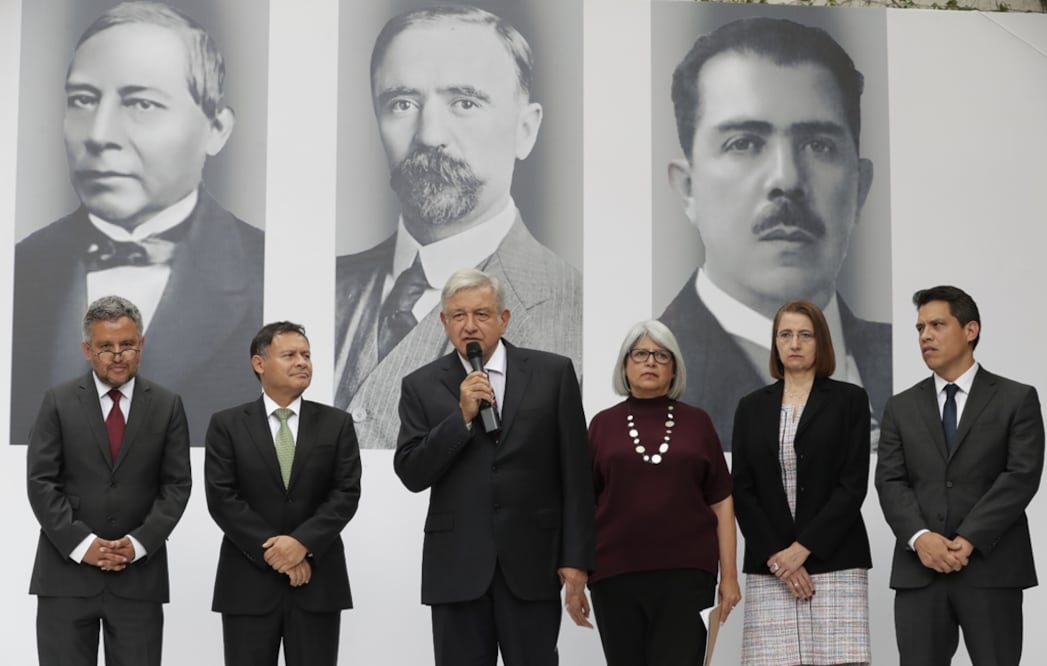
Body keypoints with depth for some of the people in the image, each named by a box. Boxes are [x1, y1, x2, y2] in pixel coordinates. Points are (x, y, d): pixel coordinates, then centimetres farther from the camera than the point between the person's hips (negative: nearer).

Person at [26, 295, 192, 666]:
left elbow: (177, 485, 3)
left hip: (139, 574, 1)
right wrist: (82, 544, -12)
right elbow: (40, 481, -2)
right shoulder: (58, 402, 4)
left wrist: (138, 543, -10)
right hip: (66, 571, -1)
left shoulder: (167, 406, 6)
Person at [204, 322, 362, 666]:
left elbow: (346, 494, -2)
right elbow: (222, 498, -5)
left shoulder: (336, 423, 7)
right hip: (248, 583, -1)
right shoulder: (227, 425, 3)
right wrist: (272, 551, -13)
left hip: (318, 582, 1)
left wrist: (302, 543, -16)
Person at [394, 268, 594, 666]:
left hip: (532, 562, -1)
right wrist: (462, 416, -14)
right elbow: (411, 474, -2)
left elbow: (575, 474, 1)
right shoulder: (422, 386, 5)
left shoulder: (552, 373, 3)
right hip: (456, 566, 1)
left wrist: (576, 560, -3)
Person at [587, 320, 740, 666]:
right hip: (616, 574, 1)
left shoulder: (697, 422, 7)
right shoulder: (603, 424, 8)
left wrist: (729, 575, 2)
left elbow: (721, 502, 7)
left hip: (686, 573, -1)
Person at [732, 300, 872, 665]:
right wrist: (775, 556, -7)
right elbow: (742, 491, 6)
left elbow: (853, 485, -4)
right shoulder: (752, 407, 12)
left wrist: (802, 548, -11)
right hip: (769, 567, 2)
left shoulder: (849, 399, 4)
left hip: (834, 562, -2)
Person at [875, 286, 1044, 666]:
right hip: (918, 570, 3)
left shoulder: (1016, 399, 4)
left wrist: (969, 540, -15)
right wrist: (920, 537, -15)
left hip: (991, 568, -2)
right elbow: (890, 482, 4)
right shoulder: (901, 407, 14)